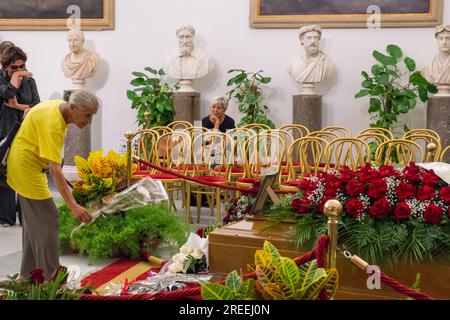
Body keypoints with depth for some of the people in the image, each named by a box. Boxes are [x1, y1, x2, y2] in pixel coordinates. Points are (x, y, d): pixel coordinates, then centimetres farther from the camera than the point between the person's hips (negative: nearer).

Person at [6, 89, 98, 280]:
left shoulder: (61, 108, -4)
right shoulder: (53, 123, -31)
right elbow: (55, 170, -36)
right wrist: (73, 205, -40)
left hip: (25, 165, 10)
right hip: (26, 166, -10)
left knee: (34, 219, 15)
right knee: (47, 219, -9)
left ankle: (28, 274, 25)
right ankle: (49, 278, -4)